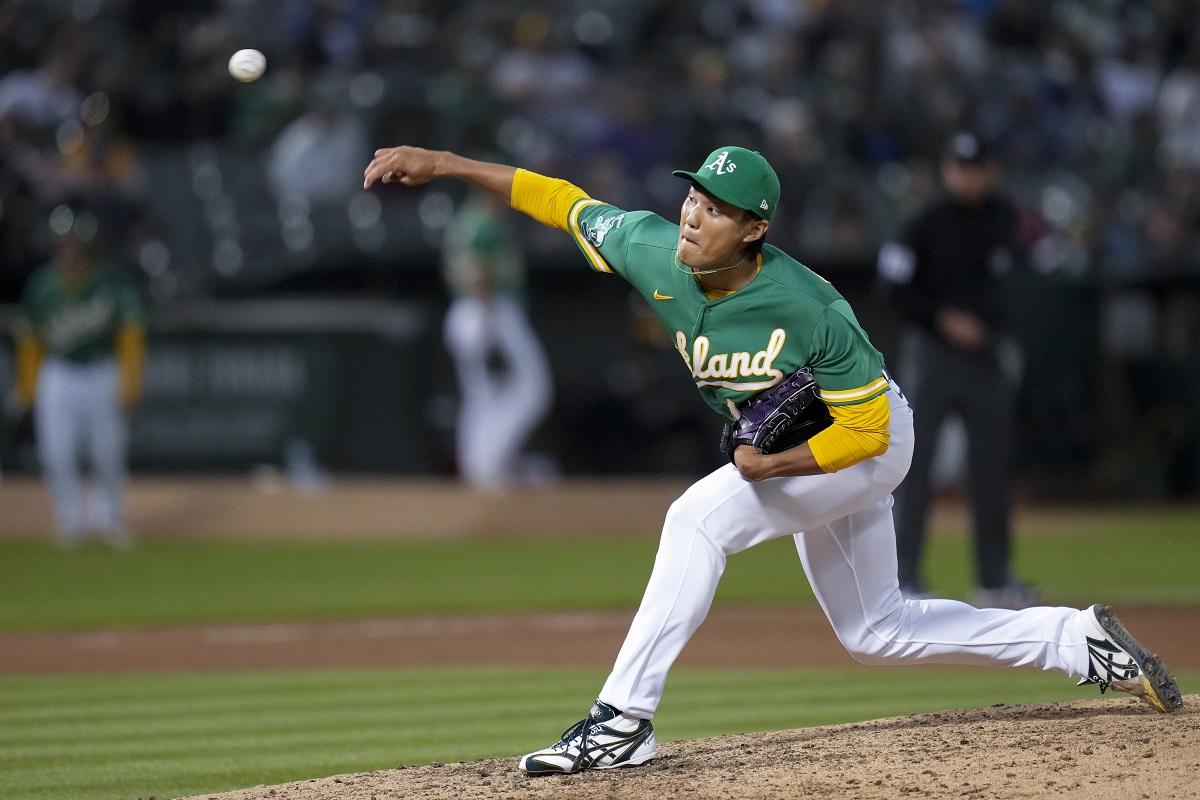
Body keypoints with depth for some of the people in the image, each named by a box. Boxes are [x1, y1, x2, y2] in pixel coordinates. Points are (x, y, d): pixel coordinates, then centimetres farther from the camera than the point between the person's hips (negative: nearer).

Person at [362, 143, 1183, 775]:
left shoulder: (808, 309, -35)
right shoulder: (658, 254, -20)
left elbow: (868, 427, -26)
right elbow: (561, 201, -9)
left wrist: (773, 466, -34)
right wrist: (442, 162, -13)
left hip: (869, 443, -8)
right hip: (786, 447, 8)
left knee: (699, 517, -26)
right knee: (875, 631, 16)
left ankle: (624, 719, -26)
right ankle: (1081, 640, 26)